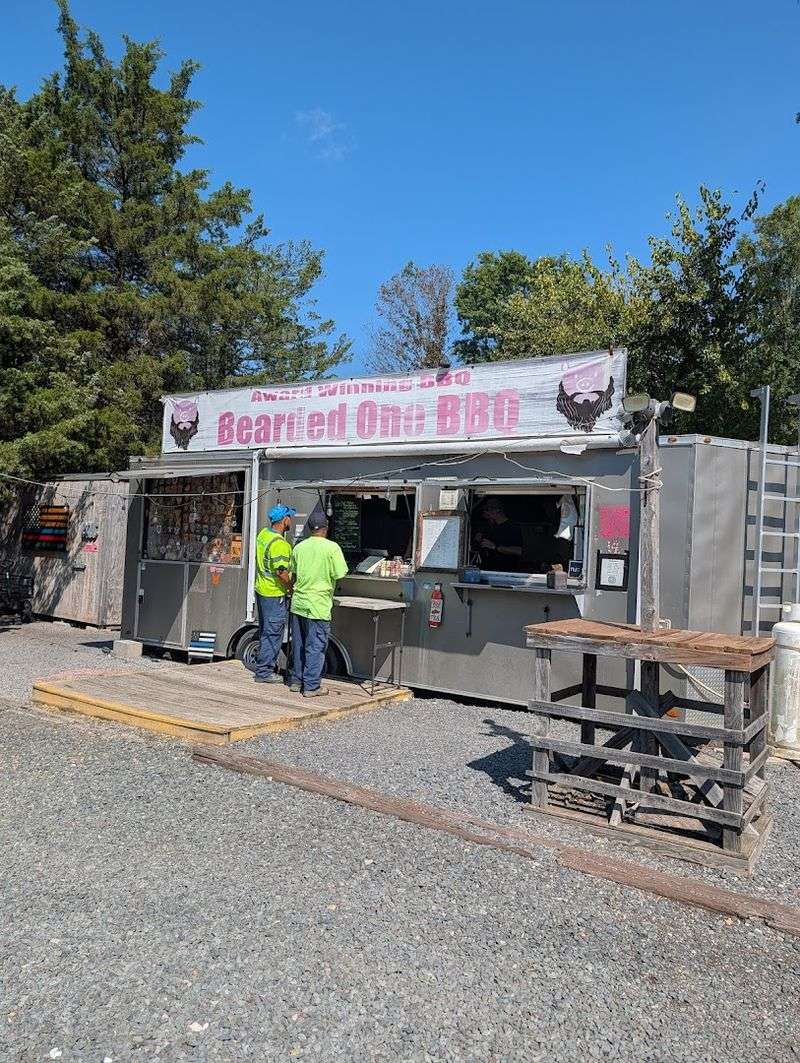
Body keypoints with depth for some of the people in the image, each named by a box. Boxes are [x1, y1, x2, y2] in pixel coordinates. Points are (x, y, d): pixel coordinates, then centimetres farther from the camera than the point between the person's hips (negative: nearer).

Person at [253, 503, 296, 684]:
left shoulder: (263, 534, 7)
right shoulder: (279, 543, -23)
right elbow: (281, 572, -26)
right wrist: (292, 588, -11)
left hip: (261, 588, 10)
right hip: (274, 594, -10)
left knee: (265, 631, 19)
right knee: (273, 633, -1)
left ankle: (263, 668, 29)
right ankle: (264, 672, 5)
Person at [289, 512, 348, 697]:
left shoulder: (299, 547, 3)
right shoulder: (331, 547, -11)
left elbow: (294, 574, 13)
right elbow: (339, 576, -11)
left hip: (298, 602, 5)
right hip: (318, 605, -5)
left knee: (298, 644, 16)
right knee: (316, 646, 2)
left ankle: (296, 680, 25)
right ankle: (311, 686, 5)